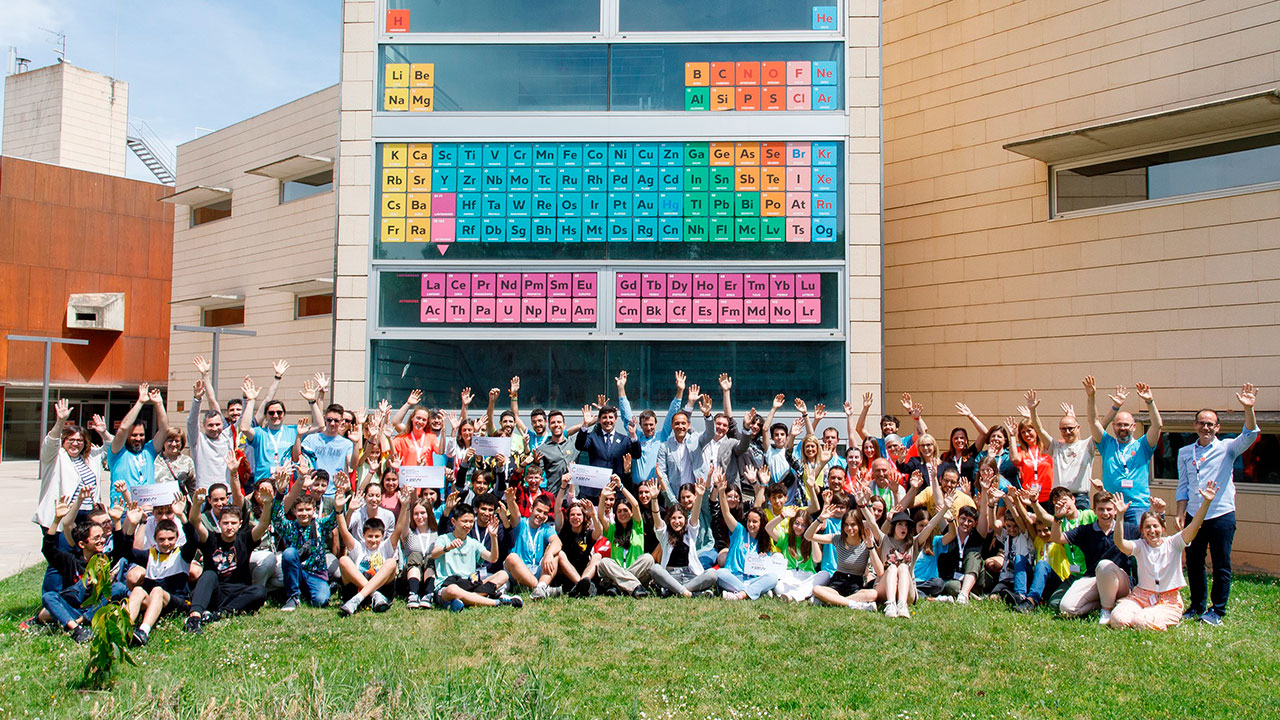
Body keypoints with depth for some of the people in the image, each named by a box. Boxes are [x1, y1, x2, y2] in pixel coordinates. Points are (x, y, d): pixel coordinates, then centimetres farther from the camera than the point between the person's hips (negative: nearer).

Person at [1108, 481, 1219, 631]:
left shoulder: (1173, 544, -2)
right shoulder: (1140, 546, -1)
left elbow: (1193, 528, -17)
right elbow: (1119, 542, -23)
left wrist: (1206, 503, -32)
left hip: (1169, 600, -1)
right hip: (1141, 596, 2)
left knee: (1141, 623, -27)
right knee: (1118, 619, -23)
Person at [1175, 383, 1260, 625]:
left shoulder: (1226, 449, 2)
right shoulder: (1185, 453, 11)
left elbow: (1249, 435, -15)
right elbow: (1183, 486, 12)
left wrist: (1248, 409, -29)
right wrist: (1181, 513, 3)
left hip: (1221, 515, -3)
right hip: (1193, 515, 3)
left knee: (1221, 566, 2)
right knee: (1193, 563, 10)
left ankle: (1218, 610, 13)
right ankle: (1197, 606, 24)